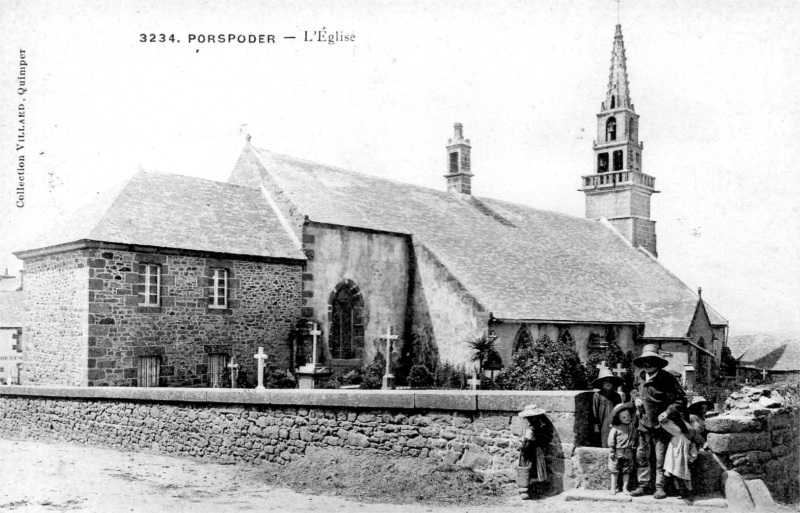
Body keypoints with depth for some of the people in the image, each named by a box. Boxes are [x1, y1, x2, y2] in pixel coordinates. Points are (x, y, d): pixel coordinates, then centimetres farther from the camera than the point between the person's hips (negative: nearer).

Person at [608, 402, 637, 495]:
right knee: (615, 471, 3)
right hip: (617, 453, -3)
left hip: (628, 453, 4)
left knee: (627, 471, 7)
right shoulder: (615, 429, -9)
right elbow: (611, 441, -7)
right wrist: (611, 452, -10)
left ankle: (625, 488, 15)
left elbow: (635, 438, 16)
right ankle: (613, 488, 11)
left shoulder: (632, 427, 3)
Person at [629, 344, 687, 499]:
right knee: (642, 456, 7)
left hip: (661, 424, -5)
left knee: (661, 457, 0)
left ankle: (660, 487, 9)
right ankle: (644, 485, 17)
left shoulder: (667, 379, -10)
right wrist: (636, 400, 7)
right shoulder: (639, 378, 8)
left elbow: (680, 397, -7)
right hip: (644, 424, 5)